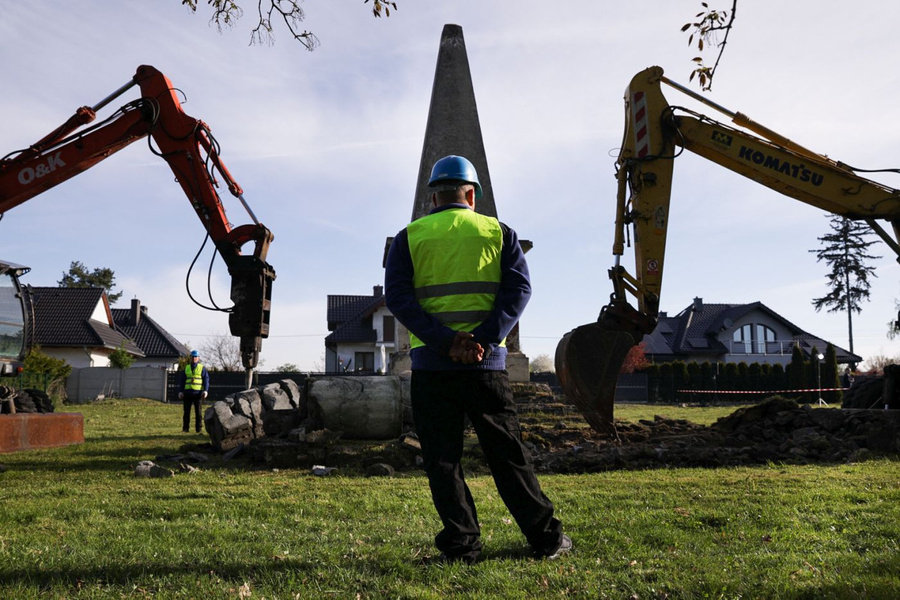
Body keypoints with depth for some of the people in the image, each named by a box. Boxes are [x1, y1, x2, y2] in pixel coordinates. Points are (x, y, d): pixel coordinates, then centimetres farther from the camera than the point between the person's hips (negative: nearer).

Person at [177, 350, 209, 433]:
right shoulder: (186, 368, 15)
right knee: (186, 411, 3)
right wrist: (180, 391, 6)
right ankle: (185, 428, 8)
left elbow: (206, 380, 1)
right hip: (187, 392, 3)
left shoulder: (202, 368, 6)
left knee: (198, 411, -3)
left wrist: (205, 390, -10)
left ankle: (199, 428, 1)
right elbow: (182, 380, 16)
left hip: (197, 393, -3)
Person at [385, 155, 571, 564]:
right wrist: (483, 339, -13)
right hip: (486, 363, 1)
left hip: (431, 363, -1)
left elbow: (397, 296, -6)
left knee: (442, 460, 7)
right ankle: (546, 538, 17)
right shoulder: (498, 233, 8)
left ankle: (461, 545, 8)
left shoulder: (409, 238, 6)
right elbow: (518, 288, -5)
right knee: (507, 454, 10)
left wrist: (445, 341, -13)